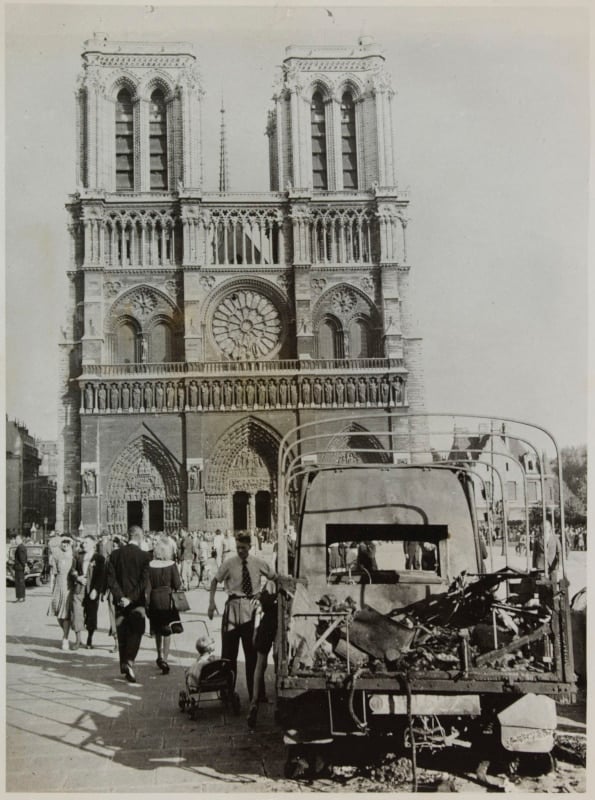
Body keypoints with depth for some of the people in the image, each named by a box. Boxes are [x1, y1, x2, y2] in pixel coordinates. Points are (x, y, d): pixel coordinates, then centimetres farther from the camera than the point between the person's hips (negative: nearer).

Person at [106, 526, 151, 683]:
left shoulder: (115, 554, 1)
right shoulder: (144, 556, -9)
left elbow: (110, 578, -4)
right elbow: (144, 581, -15)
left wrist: (120, 596, -7)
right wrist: (131, 598, -12)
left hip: (120, 601, 3)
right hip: (137, 602, -3)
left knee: (122, 633, 14)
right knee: (136, 631, 4)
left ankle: (124, 666, 20)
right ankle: (129, 661, -15)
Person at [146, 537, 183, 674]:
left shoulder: (150, 565, -9)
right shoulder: (171, 565, -11)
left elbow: (147, 586, -8)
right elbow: (177, 584, -8)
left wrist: (147, 602, 0)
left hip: (154, 601, 1)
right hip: (168, 601, -1)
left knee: (157, 630, 20)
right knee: (167, 632, 6)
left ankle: (160, 656, 27)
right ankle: (164, 659, -1)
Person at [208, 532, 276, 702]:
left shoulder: (258, 563, 0)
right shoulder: (229, 564, -5)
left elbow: (274, 577, 13)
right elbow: (215, 581, 3)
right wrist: (211, 602, -6)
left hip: (252, 608, 2)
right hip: (233, 607, -1)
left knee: (252, 651, 9)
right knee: (229, 650, 3)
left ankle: (254, 692, 21)